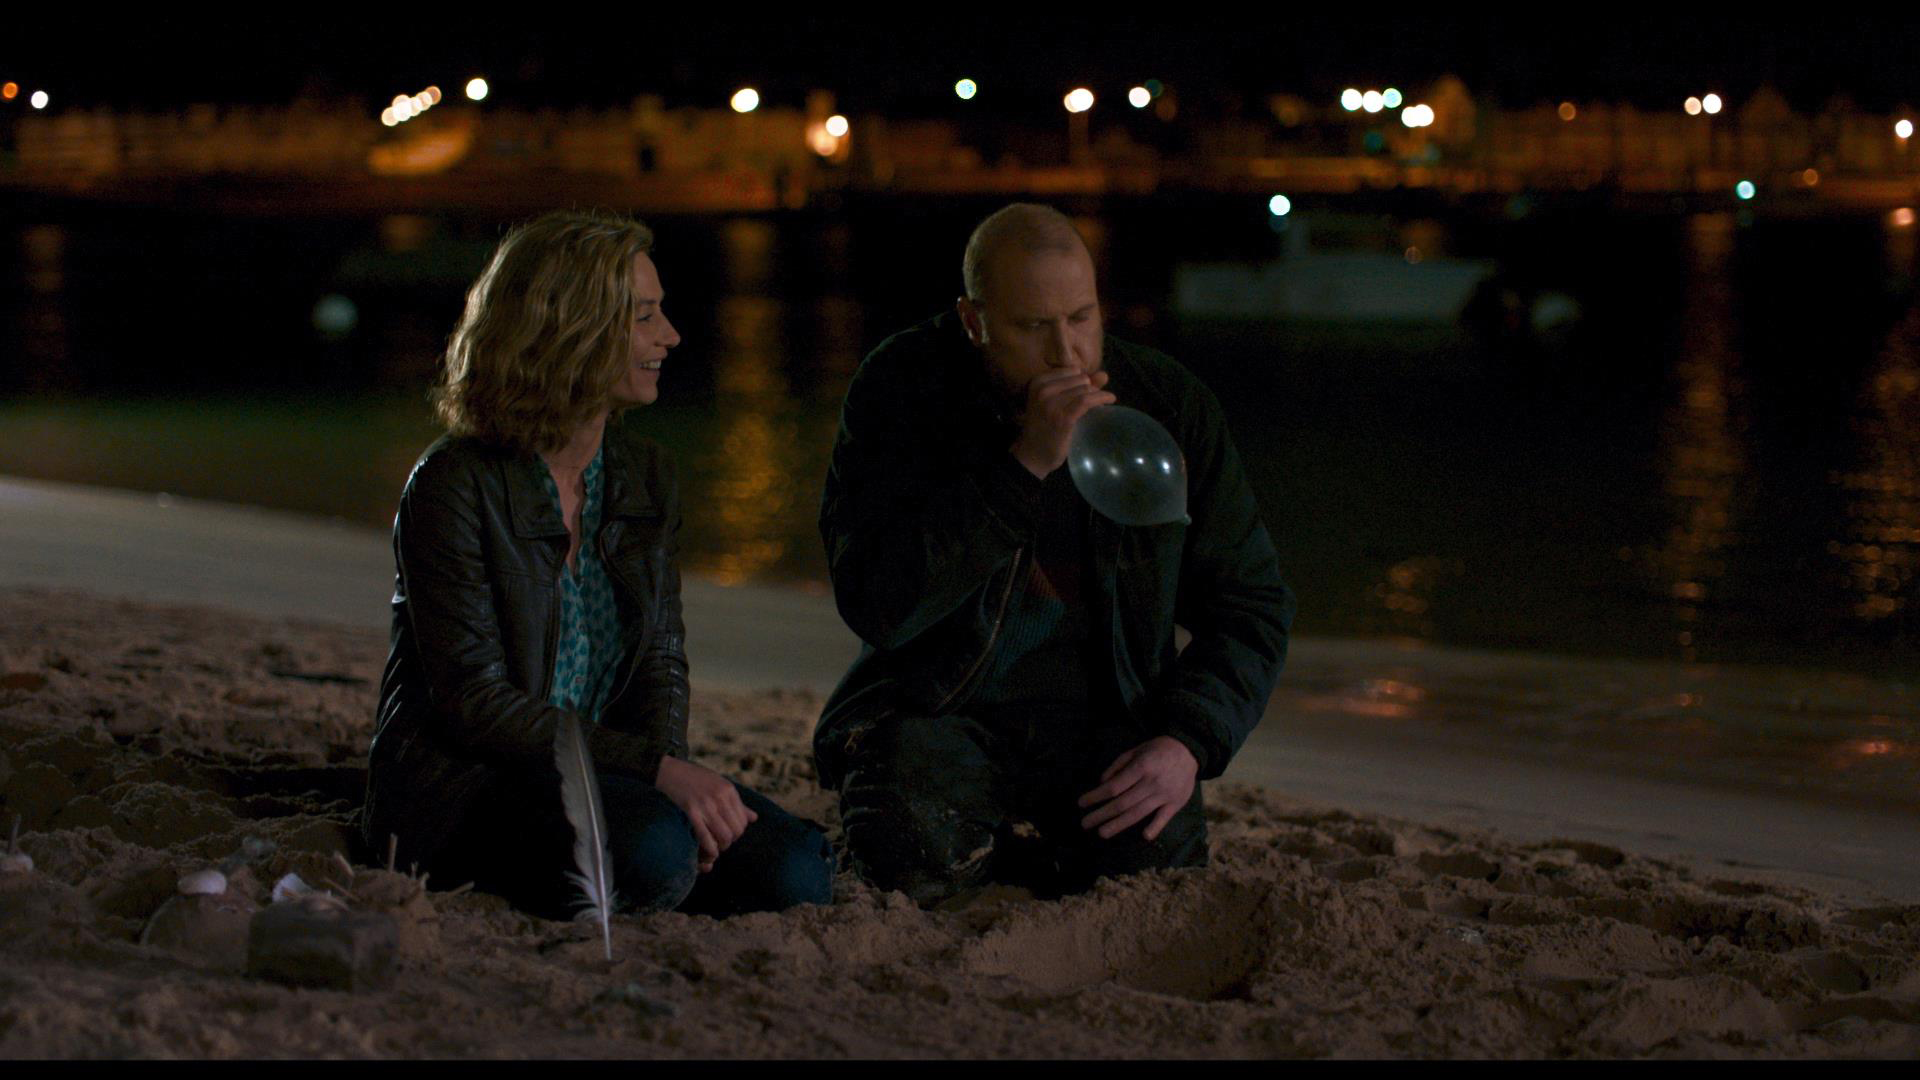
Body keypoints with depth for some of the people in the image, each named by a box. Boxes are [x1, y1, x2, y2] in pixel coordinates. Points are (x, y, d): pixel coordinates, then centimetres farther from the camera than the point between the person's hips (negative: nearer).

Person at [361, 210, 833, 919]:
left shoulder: (646, 476, 10)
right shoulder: (455, 485, -12)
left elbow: (662, 660, 10)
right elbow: (474, 700, -17)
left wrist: (671, 765, -14)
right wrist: (657, 771, -26)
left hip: (599, 771, 6)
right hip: (461, 775, -6)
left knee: (794, 872, -19)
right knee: (653, 851, -35)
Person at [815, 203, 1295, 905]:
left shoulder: (1169, 404, 0)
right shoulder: (898, 392, -7)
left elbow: (1251, 604, 6)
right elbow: (875, 605, -19)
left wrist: (1189, 742, -11)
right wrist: (1026, 466, -25)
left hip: (1105, 722, 3)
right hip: (935, 715, -2)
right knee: (919, 856, -34)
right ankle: (1000, 846, 4)